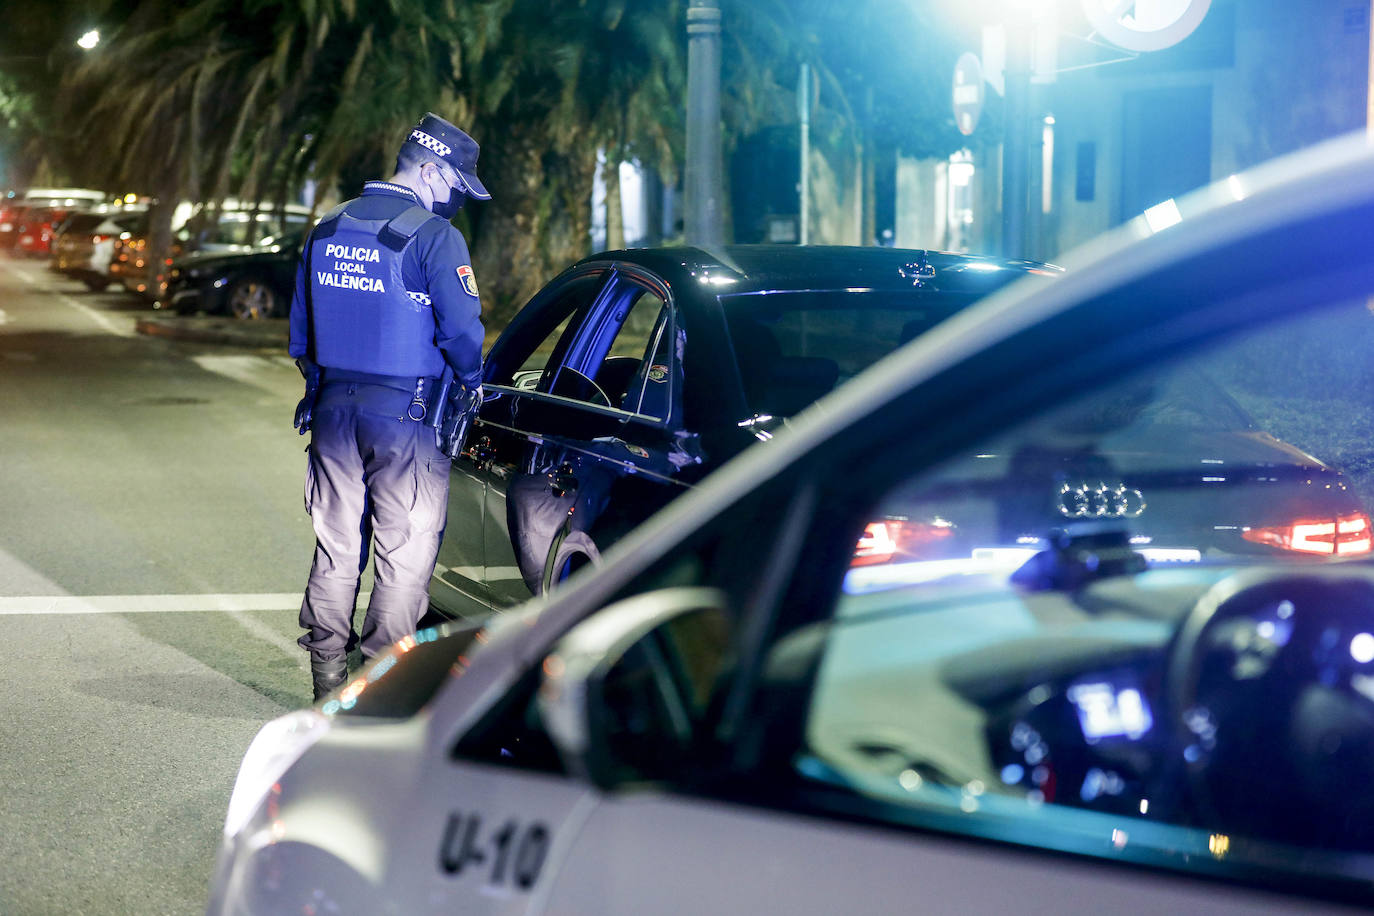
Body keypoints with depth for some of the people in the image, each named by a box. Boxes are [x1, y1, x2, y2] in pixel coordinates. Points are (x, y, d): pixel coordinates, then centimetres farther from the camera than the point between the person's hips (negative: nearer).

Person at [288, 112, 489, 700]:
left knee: (336, 545, 13)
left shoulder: (327, 230, 11)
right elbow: (462, 328, -14)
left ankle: (328, 678, 18)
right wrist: (472, 382, 4)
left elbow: (300, 331, 16)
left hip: (333, 408, 7)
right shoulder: (433, 235, -12)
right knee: (406, 549, 2)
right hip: (404, 413, -6)